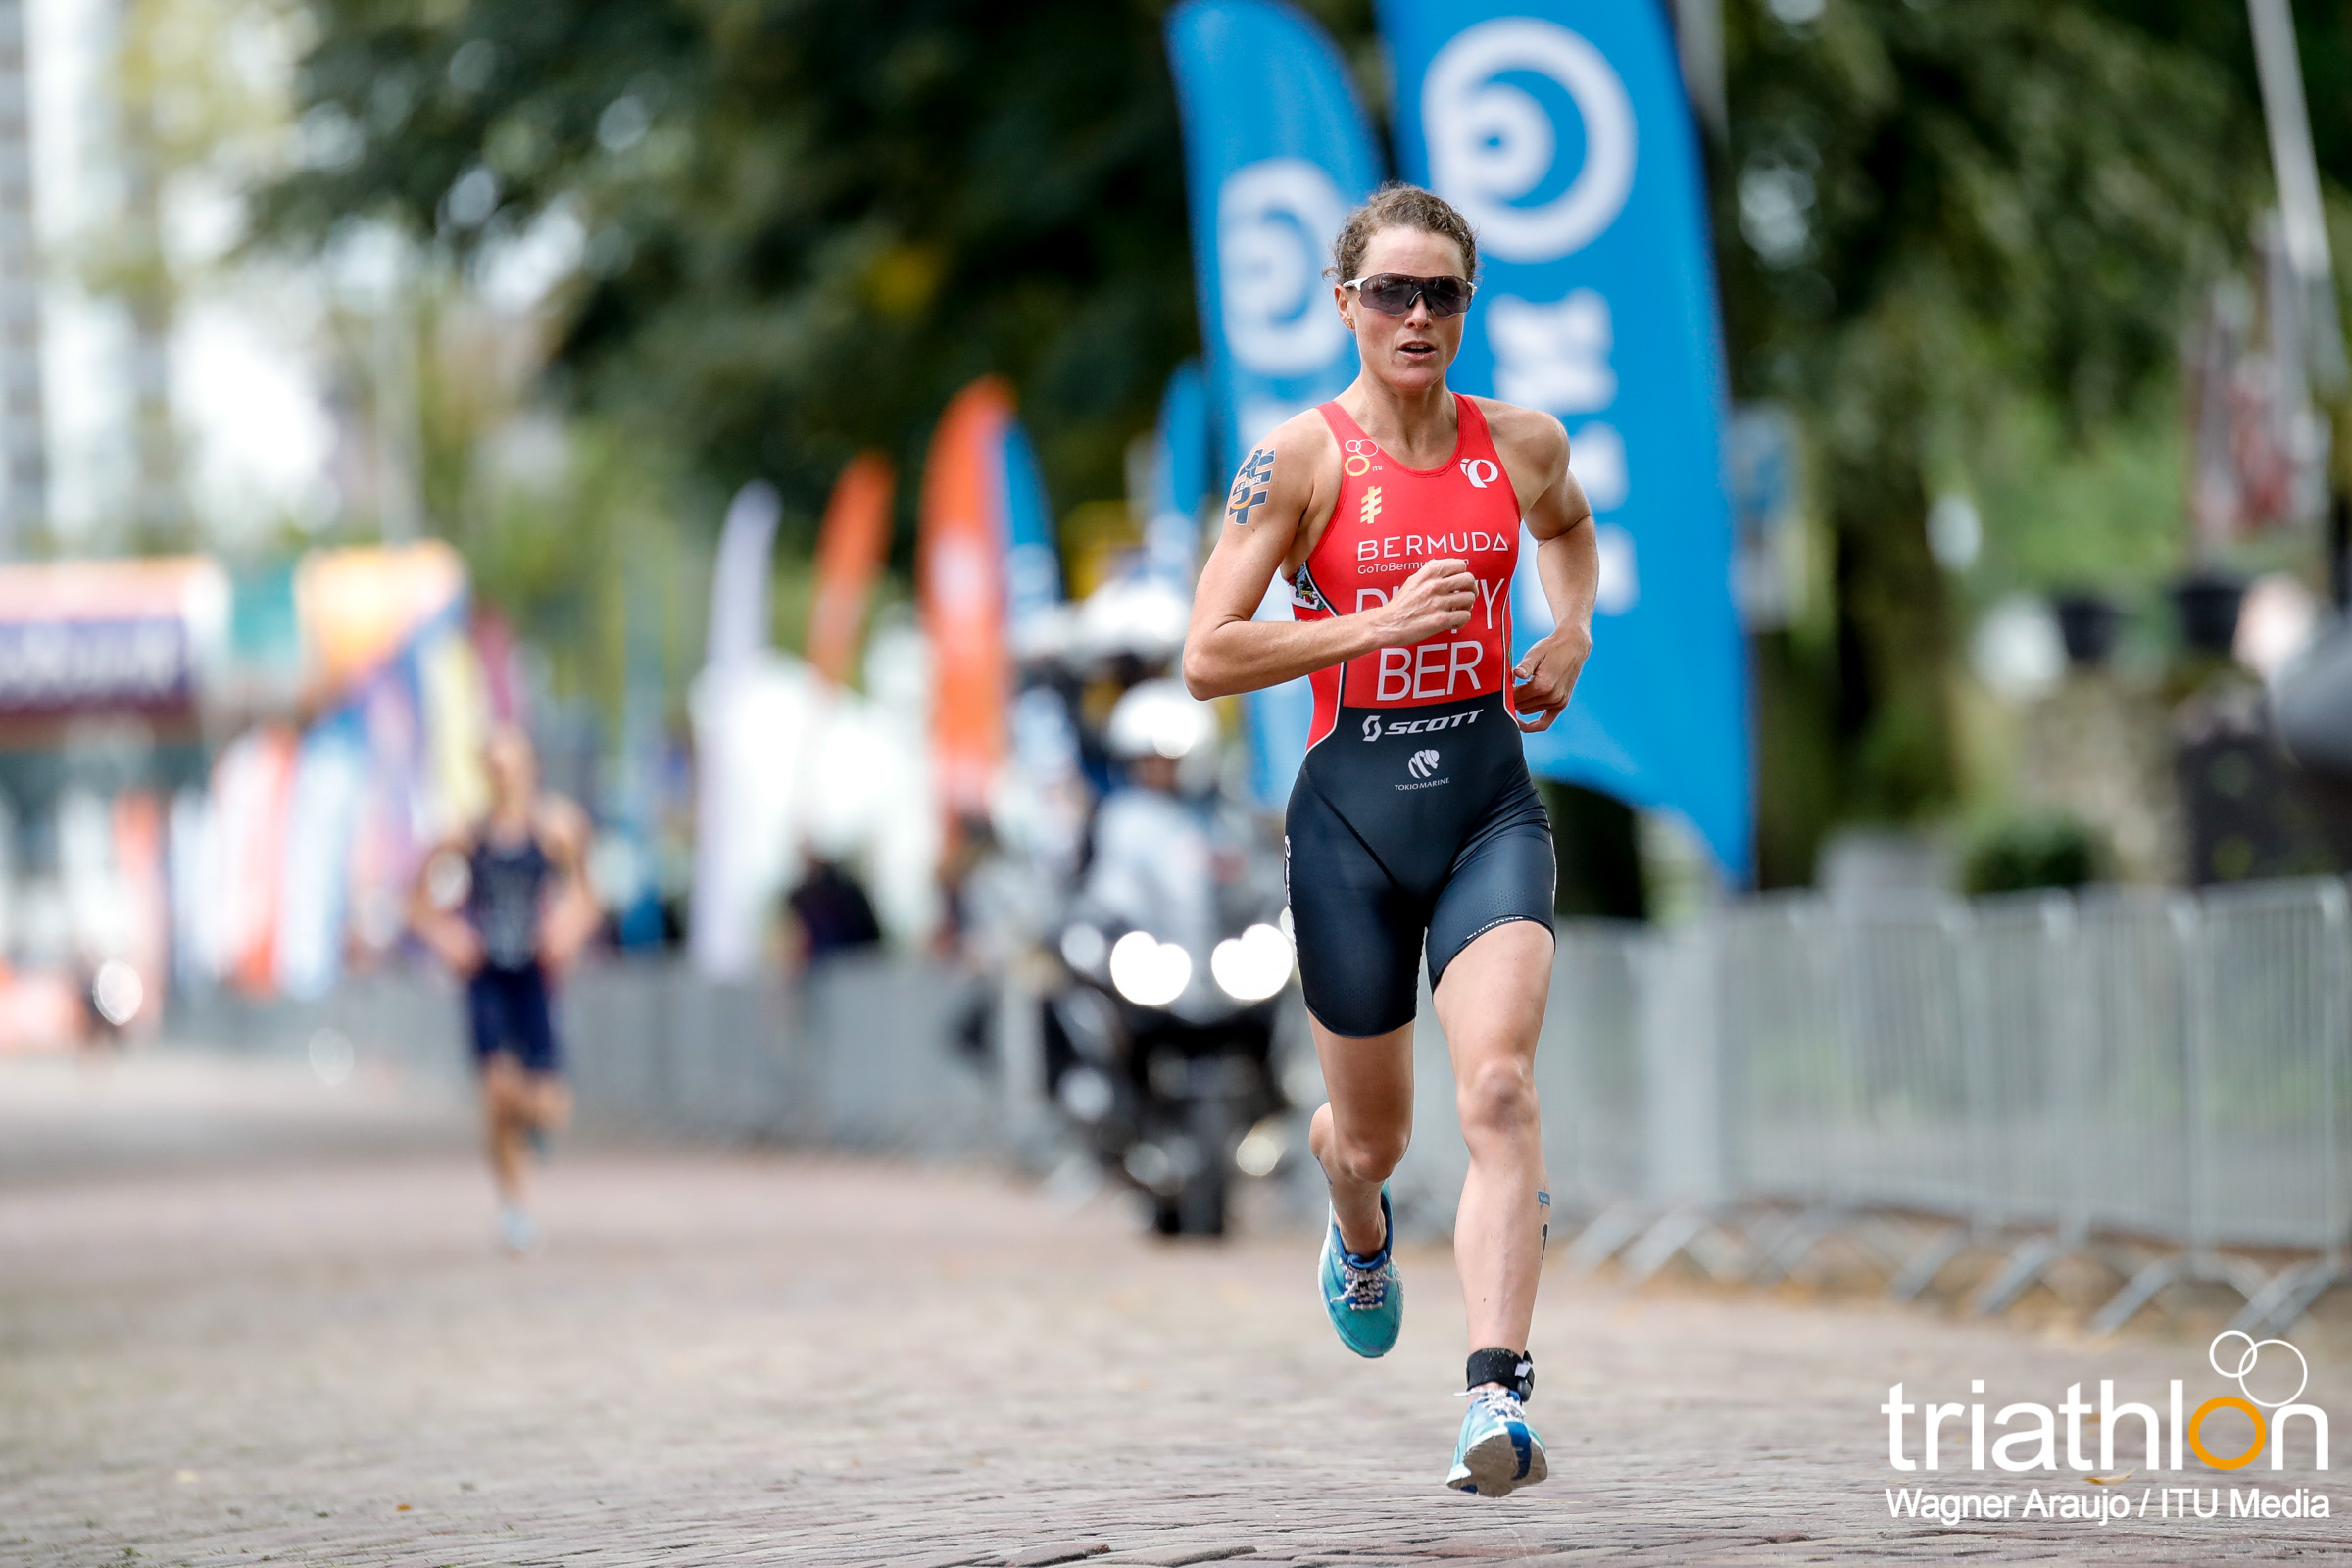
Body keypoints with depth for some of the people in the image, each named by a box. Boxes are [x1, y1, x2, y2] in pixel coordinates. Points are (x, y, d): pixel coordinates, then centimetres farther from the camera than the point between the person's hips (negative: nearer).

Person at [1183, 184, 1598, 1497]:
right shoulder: (1301, 459, -8)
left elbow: (1568, 526, 28)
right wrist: (1381, 623, -19)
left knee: (1499, 1086, -21)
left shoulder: (1522, 443, 2)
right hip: (1353, 810, -1)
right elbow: (1208, 658, -12)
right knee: (1374, 1133, 14)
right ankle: (1361, 1235, 52)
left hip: (1491, 804, 1)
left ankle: (1500, 1394, -27)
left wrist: (1571, 635, 9)